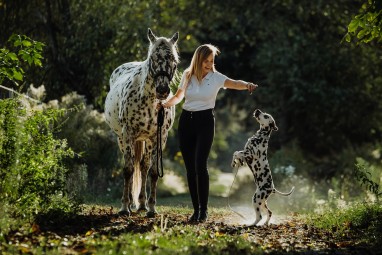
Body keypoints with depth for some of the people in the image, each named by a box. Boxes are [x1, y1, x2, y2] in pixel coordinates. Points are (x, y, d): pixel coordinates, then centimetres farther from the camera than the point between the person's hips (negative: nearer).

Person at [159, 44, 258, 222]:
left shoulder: (216, 77, -6)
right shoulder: (187, 76, 4)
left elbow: (235, 84, -25)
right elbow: (178, 96, 18)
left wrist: (246, 85, -46)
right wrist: (165, 104, -1)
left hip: (205, 122, -4)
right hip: (186, 121, 4)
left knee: (200, 165, -16)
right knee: (190, 168, 4)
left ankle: (204, 210, -9)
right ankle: (196, 209, 12)